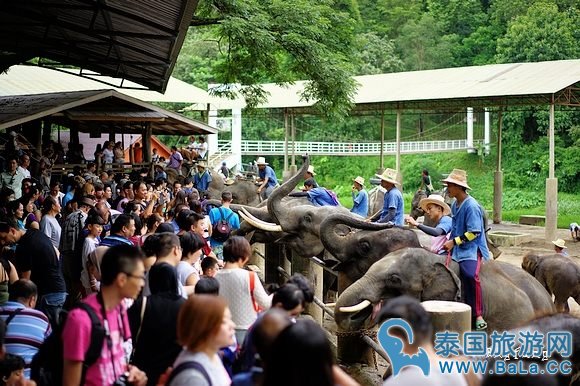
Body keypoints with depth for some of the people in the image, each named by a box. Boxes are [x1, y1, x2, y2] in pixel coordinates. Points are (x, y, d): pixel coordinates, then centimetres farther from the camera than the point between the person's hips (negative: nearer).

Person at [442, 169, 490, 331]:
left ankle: (478, 316, -26)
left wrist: (454, 242, -17)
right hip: (456, 249, 10)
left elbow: (474, 232, -18)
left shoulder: (471, 206, -15)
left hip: (471, 249, -10)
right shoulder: (455, 205, 11)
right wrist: (449, 244, 14)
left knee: (470, 275, -32)